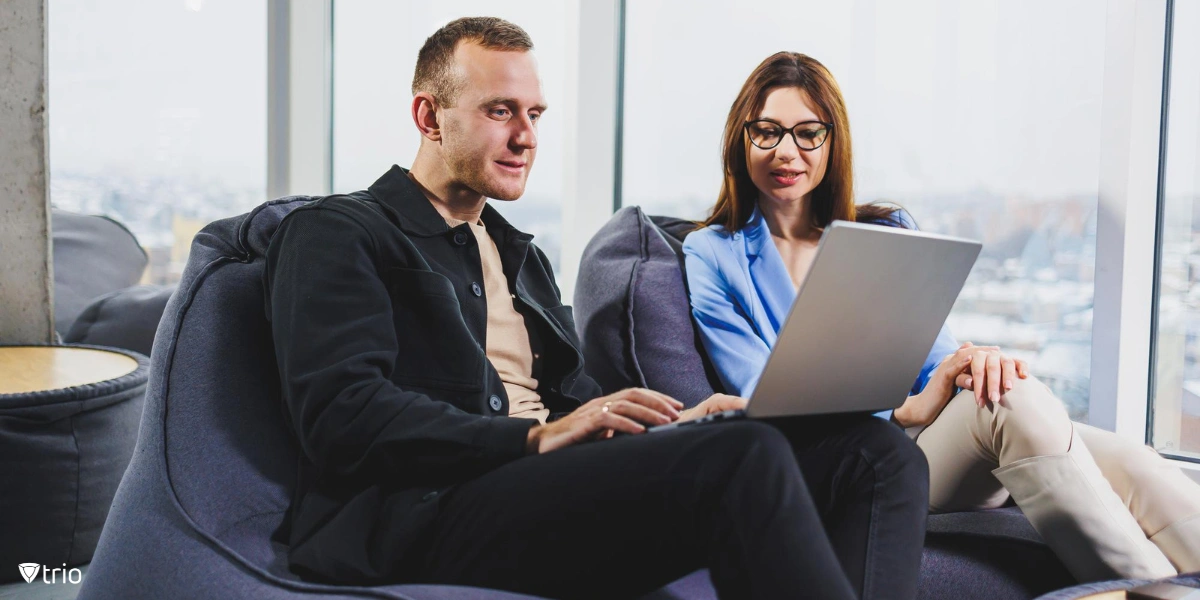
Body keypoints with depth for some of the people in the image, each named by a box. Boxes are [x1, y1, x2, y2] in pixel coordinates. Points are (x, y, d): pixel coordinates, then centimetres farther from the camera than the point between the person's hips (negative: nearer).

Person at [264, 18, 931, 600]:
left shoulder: (522, 256, 31)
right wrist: (538, 438, -18)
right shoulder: (333, 233, 6)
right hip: (425, 511, -7)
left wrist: (676, 423, 4)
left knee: (878, 452, -11)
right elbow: (341, 416, -9)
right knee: (744, 456, -34)